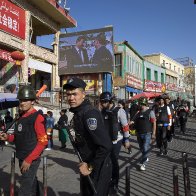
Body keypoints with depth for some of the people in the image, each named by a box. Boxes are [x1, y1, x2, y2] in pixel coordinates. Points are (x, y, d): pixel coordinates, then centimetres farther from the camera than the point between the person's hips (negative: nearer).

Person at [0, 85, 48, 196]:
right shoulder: (22, 116, 9)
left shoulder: (37, 117, -16)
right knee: (31, 182, 22)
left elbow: (43, 142, -19)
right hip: (22, 158, 8)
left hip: (31, 159, -8)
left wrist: (29, 160, -21)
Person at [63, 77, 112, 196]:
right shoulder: (78, 112, 4)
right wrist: (86, 163, 10)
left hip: (98, 168, -9)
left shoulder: (90, 113, -26)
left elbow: (106, 146, -31)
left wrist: (90, 166, -20)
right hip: (88, 165, 9)